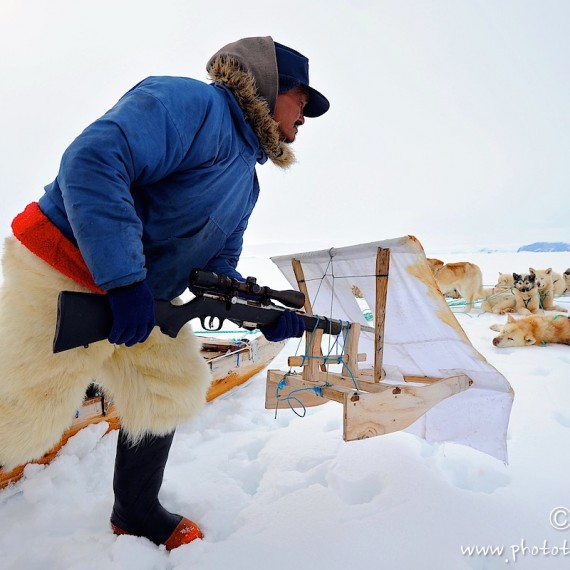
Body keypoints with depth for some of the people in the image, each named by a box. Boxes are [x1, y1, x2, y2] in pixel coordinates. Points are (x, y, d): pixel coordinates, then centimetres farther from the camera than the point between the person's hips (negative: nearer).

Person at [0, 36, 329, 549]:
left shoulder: (246, 180, 14)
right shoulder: (194, 104, -15)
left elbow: (216, 268, 11)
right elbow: (93, 160, -29)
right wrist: (124, 278, -33)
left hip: (141, 297, 9)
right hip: (66, 280, -9)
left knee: (172, 390, 13)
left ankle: (137, 513, 33)